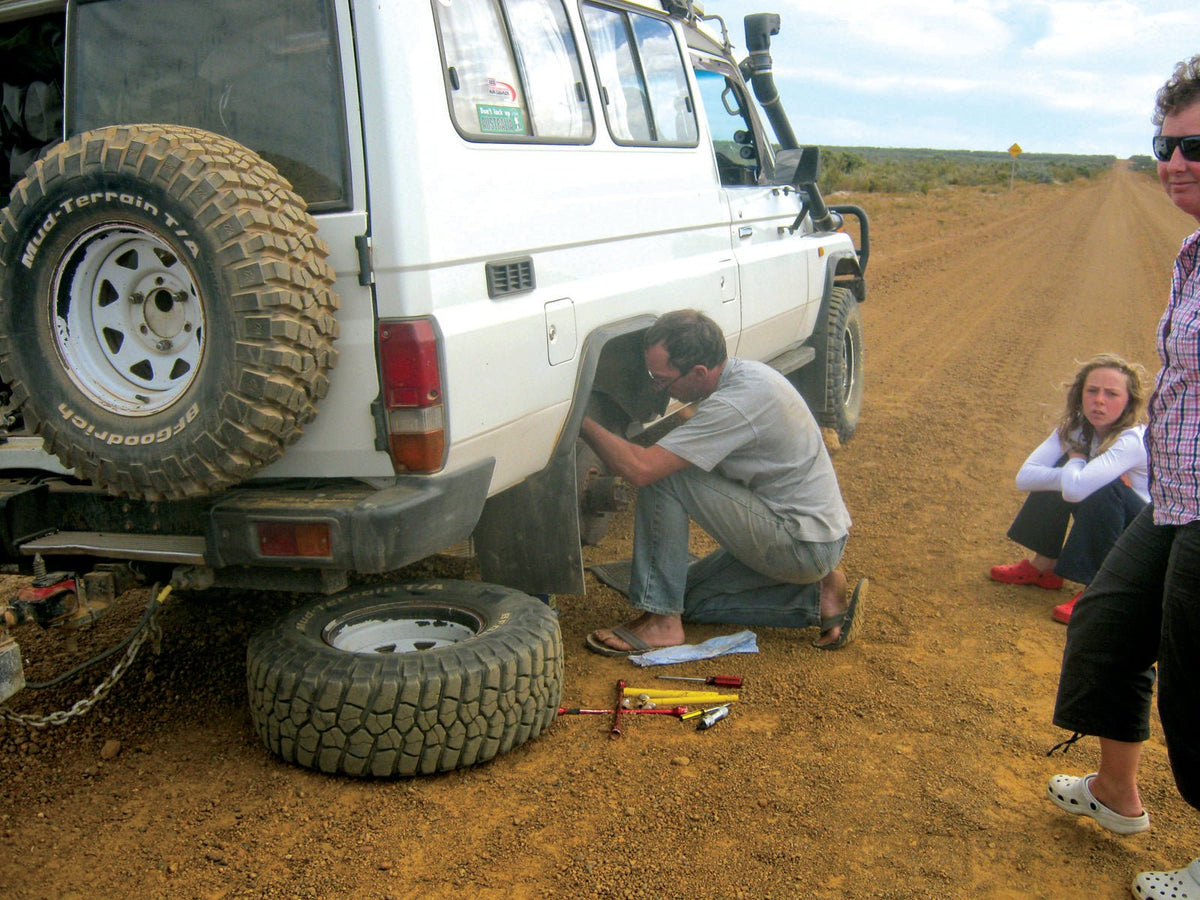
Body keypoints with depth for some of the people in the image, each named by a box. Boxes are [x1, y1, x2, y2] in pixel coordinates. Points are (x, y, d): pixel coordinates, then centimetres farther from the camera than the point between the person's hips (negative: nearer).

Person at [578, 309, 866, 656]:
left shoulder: (735, 403, -26)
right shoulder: (742, 373, 4)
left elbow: (639, 467, -28)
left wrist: (583, 422, -17)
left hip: (803, 545, -10)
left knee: (663, 477, -16)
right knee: (689, 596, 18)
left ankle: (661, 621, -10)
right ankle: (821, 594, 9)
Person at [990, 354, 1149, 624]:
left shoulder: (1133, 441, -28)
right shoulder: (1074, 428, -8)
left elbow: (1075, 488, -43)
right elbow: (1024, 477, -18)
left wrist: (1076, 461, -21)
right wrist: (1076, 470, -29)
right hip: (1100, 533, 6)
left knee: (1102, 487, -31)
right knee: (1058, 473, -12)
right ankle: (1043, 568, 3)